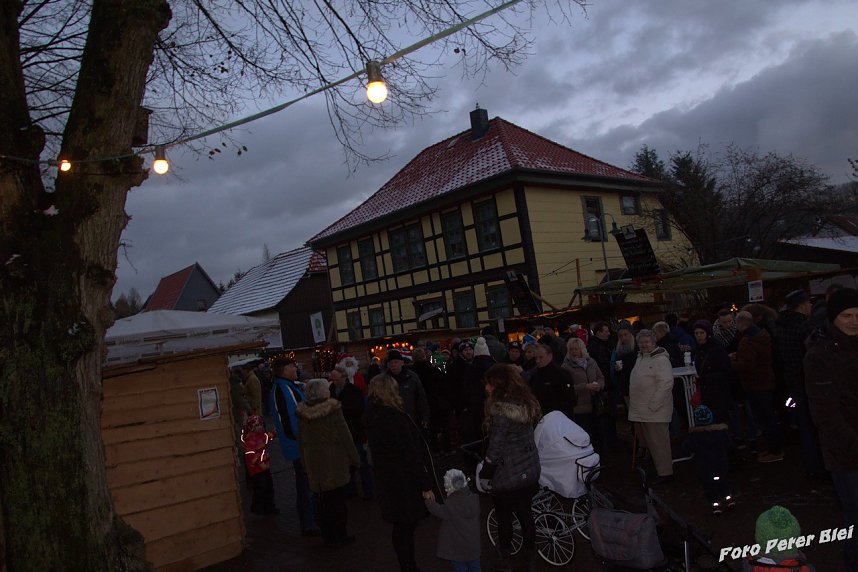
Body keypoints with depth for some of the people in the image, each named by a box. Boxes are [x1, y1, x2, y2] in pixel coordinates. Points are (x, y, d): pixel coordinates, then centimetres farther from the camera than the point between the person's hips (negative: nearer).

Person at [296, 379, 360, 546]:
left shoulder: (302, 413, -2)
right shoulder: (333, 409, -15)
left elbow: (301, 440, 4)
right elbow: (345, 436, -11)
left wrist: (305, 463, 13)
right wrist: (354, 460, -2)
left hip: (313, 462, 4)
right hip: (335, 462, -4)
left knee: (322, 500, 14)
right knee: (338, 499, 8)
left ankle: (327, 535, 23)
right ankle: (340, 536, 15)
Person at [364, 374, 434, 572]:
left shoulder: (372, 416, 4)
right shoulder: (393, 417, -23)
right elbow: (411, 455, -21)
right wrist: (425, 485, -14)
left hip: (385, 481, 8)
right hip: (404, 484, -8)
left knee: (402, 528, 19)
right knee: (405, 528, 2)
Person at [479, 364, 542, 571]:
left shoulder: (501, 409, -24)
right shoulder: (526, 403, 0)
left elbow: (495, 448, -21)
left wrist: (484, 475, -10)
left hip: (507, 475, -7)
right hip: (530, 471, 7)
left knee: (504, 517, 12)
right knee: (525, 513, 19)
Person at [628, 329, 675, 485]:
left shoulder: (661, 359, -12)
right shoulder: (640, 358, 16)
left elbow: (666, 383, -20)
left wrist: (653, 405, -20)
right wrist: (632, 402, 15)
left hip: (655, 411, -9)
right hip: (640, 411, 9)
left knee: (659, 442, -2)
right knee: (649, 441, 15)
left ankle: (665, 473, 9)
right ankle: (658, 468, 26)